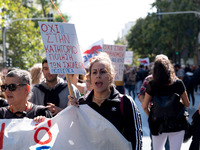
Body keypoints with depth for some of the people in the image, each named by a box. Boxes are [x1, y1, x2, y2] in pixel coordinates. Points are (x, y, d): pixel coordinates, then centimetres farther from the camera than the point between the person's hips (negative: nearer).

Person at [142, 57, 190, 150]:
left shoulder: (151, 85, -9)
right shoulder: (178, 83, -10)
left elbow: (144, 106, -2)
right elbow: (187, 104, 0)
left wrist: (151, 116, 15)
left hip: (158, 125, 1)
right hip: (177, 125, -1)